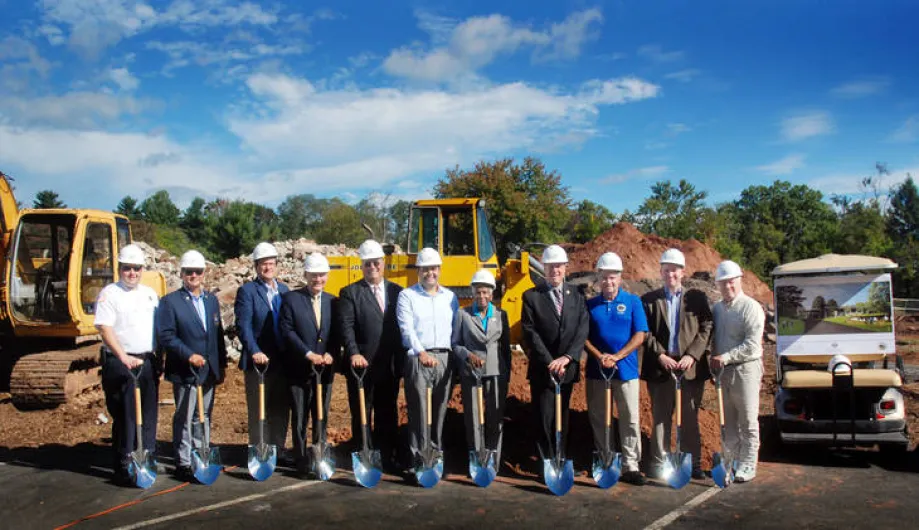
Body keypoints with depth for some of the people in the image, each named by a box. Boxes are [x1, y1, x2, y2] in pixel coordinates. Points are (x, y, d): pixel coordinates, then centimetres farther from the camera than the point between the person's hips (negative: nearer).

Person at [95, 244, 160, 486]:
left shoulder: (150, 293, 14)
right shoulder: (109, 294, -5)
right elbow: (105, 329, -14)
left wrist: (159, 358, 11)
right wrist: (124, 357, -23)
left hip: (148, 361, 6)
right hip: (120, 363, -6)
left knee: (148, 416, 11)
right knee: (124, 417, -2)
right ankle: (124, 468, 6)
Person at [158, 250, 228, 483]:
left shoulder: (212, 300, 13)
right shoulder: (170, 301, -5)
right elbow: (165, 336, -12)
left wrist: (222, 364, 12)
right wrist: (189, 355, -21)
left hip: (209, 371, 6)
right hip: (185, 372, -6)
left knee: (204, 417, 13)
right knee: (184, 419, 1)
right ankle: (183, 464, 9)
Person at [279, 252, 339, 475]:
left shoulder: (332, 302, 9)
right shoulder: (291, 299, -2)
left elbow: (337, 334, 6)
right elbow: (287, 331, -9)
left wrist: (331, 354, -12)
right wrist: (309, 354, -17)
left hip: (325, 369, 3)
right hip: (299, 370, -3)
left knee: (322, 417, 10)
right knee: (300, 418, 4)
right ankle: (303, 461, 13)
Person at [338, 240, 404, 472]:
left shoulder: (396, 291, 11)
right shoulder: (350, 293, 1)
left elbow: (402, 326, 9)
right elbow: (347, 326, -10)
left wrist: (401, 361, 3)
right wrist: (354, 353, -24)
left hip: (389, 366, 3)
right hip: (362, 364, -3)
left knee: (388, 414, 12)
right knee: (361, 414, 6)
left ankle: (388, 456, 22)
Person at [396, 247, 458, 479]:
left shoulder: (450, 297, 16)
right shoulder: (407, 296, 4)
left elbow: (456, 328, 14)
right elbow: (406, 328, -7)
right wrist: (421, 352, -20)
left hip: (445, 358, 4)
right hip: (418, 358, -3)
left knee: (440, 409, 8)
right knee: (419, 410, -4)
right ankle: (417, 459, 1)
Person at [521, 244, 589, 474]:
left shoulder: (576, 296, 8)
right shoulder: (531, 296, -2)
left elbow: (582, 330, -3)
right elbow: (530, 334, -9)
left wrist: (567, 357, -17)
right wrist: (549, 362, -16)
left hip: (567, 367, 3)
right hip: (542, 369, -3)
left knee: (562, 417, 12)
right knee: (544, 419, -1)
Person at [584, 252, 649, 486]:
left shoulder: (633, 302, 2)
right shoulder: (590, 305, 7)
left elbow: (639, 336, -4)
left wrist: (616, 356, -14)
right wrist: (599, 356, -12)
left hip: (626, 370, -2)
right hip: (596, 370, 2)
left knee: (630, 420, 0)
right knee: (598, 420, 8)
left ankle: (630, 466, 7)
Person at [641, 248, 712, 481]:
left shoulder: (697, 298, 7)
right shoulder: (649, 300, 7)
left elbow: (706, 329, 0)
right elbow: (645, 333, 1)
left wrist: (692, 355, -11)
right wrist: (660, 355, -11)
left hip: (691, 368, 0)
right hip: (660, 368, 0)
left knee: (690, 418, 8)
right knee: (660, 417, 5)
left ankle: (692, 462, 17)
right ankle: (659, 462, 13)